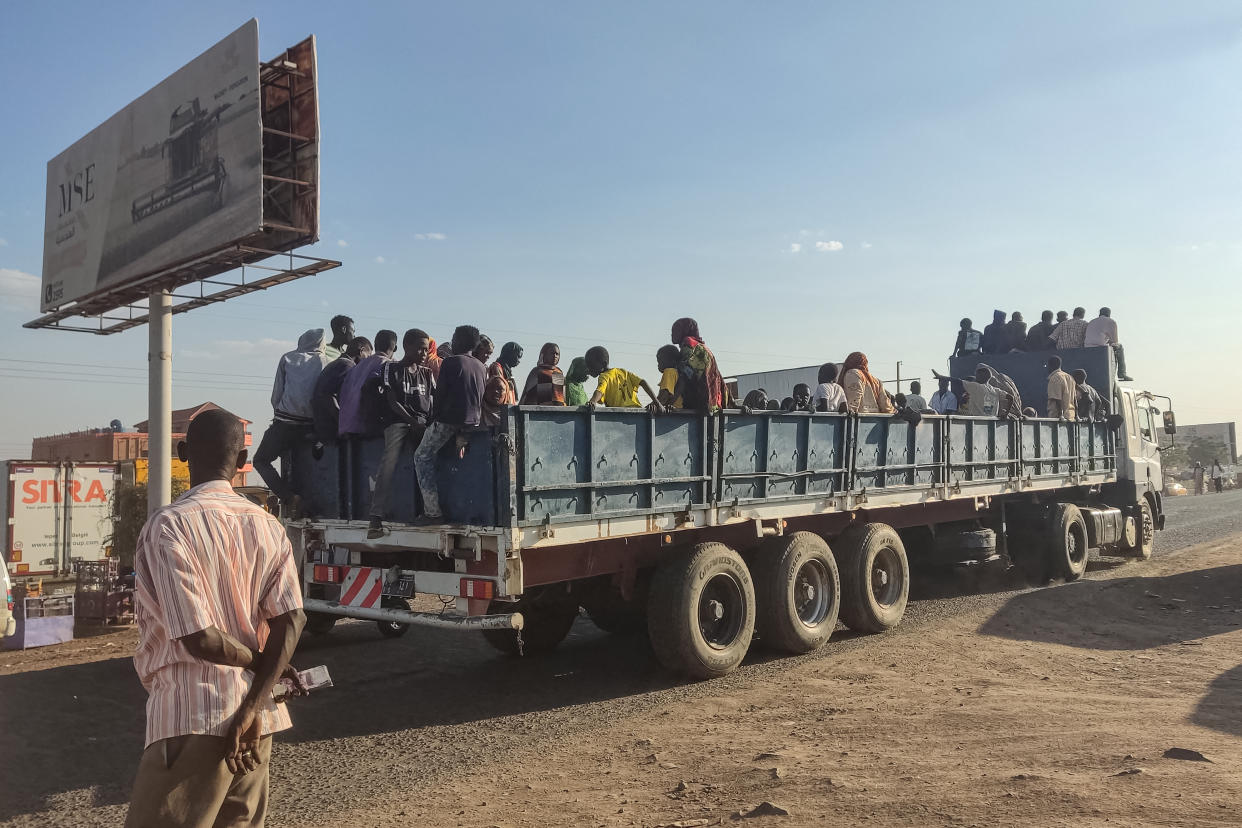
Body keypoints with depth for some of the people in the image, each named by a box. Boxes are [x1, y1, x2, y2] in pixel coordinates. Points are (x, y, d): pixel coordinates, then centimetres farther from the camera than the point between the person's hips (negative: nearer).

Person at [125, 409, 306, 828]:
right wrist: (252, 707, -9)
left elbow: (199, 638, -17)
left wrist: (257, 661, 0)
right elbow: (291, 621, -7)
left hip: (193, 718, -6)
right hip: (255, 716, 6)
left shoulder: (168, 526, -11)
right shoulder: (269, 527, 5)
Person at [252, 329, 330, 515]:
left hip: (286, 422, -2)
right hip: (311, 425, 3)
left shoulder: (288, 359, 10)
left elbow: (276, 394, 8)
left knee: (261, 460, 8)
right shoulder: (325, 362, 11)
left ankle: (291, 498, -10)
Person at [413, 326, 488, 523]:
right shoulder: (481, 367, 13)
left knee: (422, 456, 3)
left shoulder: (451, 362, -5)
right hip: (473, 422, 7)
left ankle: (433, 511, -6)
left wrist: (435, 418, 4)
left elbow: (440, 394, -7)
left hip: (449, 419, -7)